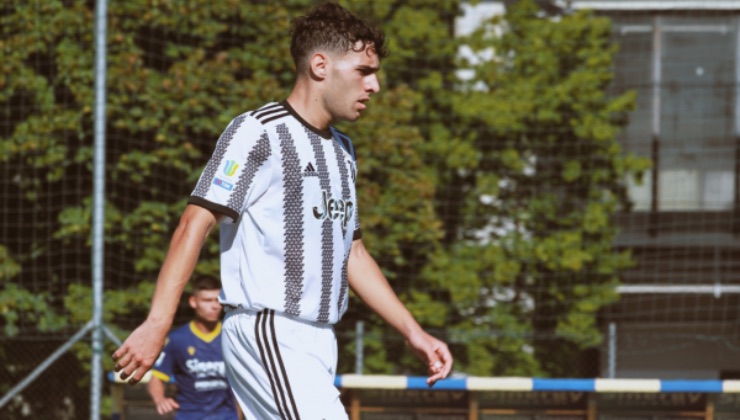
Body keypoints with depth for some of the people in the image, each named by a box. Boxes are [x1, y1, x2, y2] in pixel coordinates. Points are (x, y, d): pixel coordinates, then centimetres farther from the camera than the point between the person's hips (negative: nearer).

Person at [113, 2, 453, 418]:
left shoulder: (342, 149, 20)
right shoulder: (258, 132, -7)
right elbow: (194, 225, -14)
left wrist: (413, 332, 21)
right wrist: (156, 325, -22)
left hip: (319, 344, 9)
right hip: (266, 336, -9)